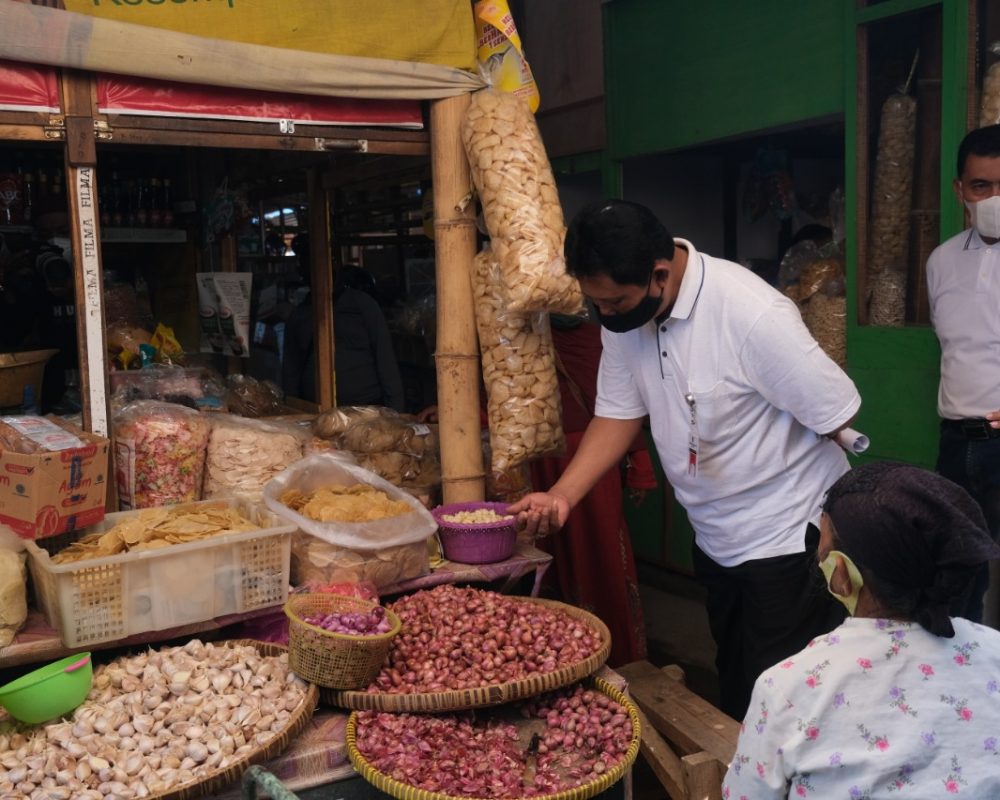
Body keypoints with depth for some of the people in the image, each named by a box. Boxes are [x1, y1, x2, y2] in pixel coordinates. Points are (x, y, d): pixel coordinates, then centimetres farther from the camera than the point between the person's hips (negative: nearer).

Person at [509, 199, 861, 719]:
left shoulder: (754, 315, -28)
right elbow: (618, 414, 0)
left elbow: (838, 415, -20)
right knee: (733, 689, 22)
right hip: (716, 538, 7)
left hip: (789, 539, -7)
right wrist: (561, 495, -13)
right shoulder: (624, 313, -6)